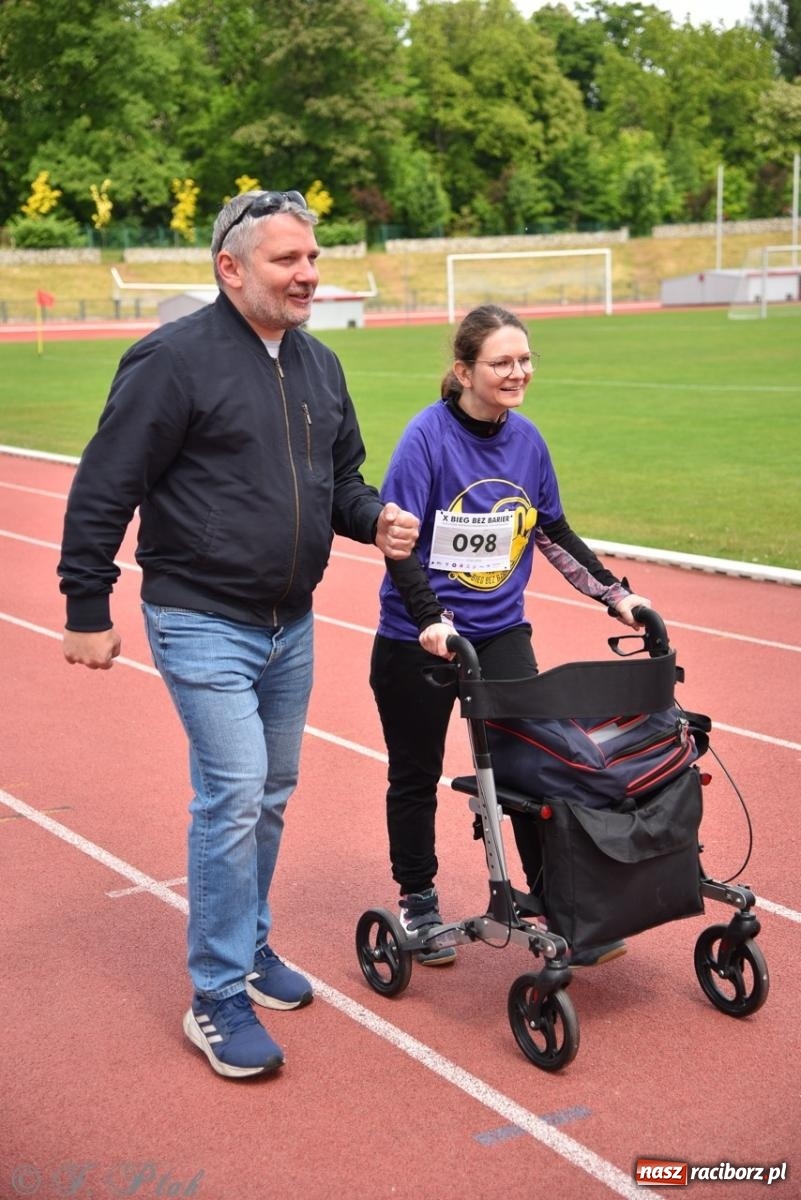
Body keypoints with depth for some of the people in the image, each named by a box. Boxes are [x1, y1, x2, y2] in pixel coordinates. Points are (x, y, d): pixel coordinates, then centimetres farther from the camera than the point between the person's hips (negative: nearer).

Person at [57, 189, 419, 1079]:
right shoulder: (175, 359, -14)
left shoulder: (317, 364, 9)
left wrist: (374, 518, -2)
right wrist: (86, 610, -12)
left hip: (290, 624, 7)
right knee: (233, 797, -10)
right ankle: (218, 1000, 5)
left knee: (269, 796, 15)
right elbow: (102, 491, -12)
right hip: (202, 623, -7)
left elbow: (341, 478, 19)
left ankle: (248, 946, 34)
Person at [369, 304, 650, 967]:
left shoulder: (527, 438, 1)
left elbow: (554, 533, 12)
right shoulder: (428, 435, -15)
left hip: (501, 632, 4)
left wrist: (616, 594, 9)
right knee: (416, 774, 12)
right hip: (418, 640, -4)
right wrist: (430, 620, -30)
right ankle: (418, 902, 30)